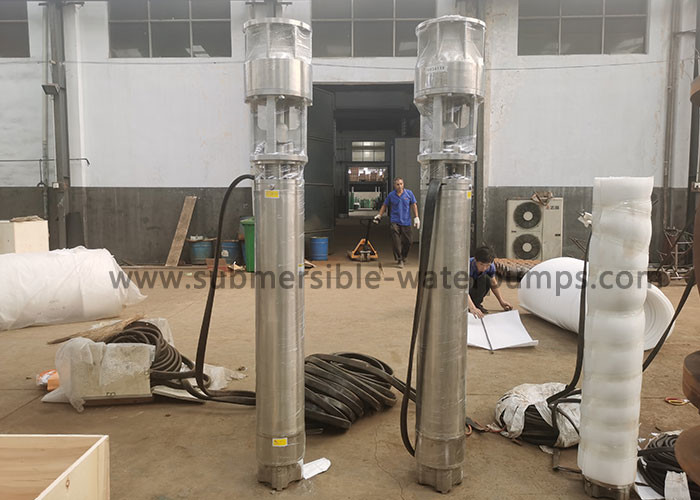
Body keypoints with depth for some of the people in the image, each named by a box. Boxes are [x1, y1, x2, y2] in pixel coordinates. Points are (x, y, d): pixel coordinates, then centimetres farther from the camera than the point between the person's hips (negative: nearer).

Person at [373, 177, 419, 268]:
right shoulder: (391, 195, 1)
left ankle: (403, 257, 28)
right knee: (396, 242, -10)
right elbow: (384, 205, 14)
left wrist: (416, 217, 1)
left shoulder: (409, 193, 2)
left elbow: (414, 205, 7)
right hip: (395, 221, -1)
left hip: (406, 221, 1)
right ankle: (399, 260, -4)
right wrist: (379, 215, 9)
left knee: (407, 241, 5)